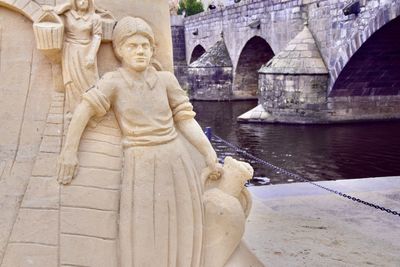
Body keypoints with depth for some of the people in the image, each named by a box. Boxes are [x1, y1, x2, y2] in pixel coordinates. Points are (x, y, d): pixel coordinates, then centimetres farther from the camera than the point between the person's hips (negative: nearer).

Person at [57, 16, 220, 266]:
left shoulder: (165, 79, 3)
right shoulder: (114, 81, -4)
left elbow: (185, 120, 4)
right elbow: (84, 110, -6)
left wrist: (210, 156, 1)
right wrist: (69, 152, -9)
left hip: (176, 162, 3)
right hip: (142, 168, -3)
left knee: (179, 233, 11)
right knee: (143, 238, 2)